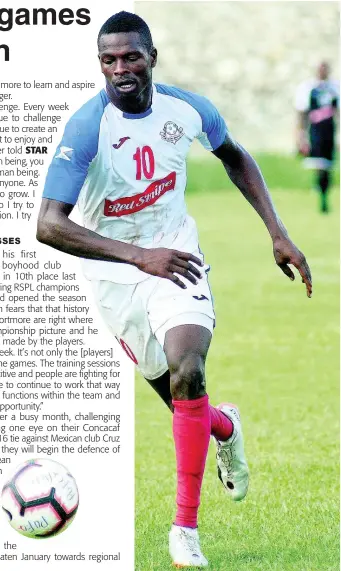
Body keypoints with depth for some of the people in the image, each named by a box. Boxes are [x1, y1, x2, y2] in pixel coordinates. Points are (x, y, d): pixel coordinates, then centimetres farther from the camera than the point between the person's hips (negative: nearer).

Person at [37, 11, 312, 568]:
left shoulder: (188, 109, -12)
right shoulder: (87, 127, -25)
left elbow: (234, 157, 12)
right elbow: (49, 224, -32)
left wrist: (277, 233, 4)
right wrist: (139, 256, -41)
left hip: (176, 257, 1)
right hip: (115, 274, -1)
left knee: (188, 374, -22)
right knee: (180, 397, 7)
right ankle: (225, 426, 47)